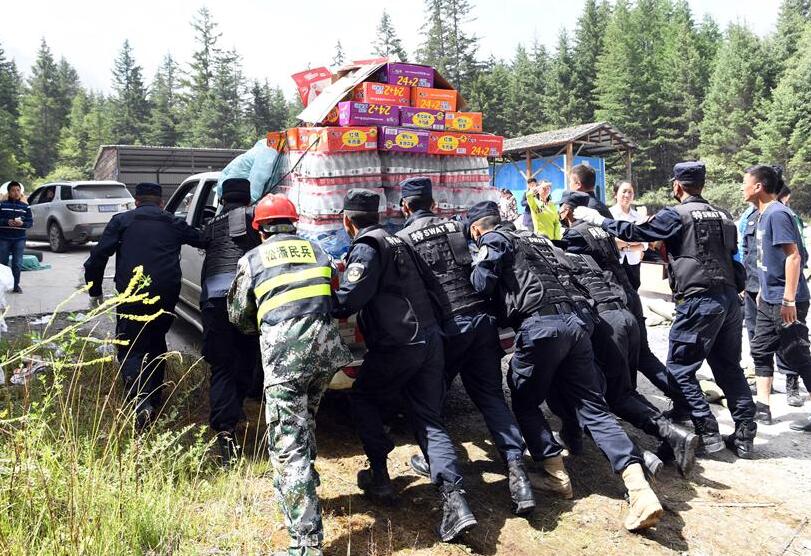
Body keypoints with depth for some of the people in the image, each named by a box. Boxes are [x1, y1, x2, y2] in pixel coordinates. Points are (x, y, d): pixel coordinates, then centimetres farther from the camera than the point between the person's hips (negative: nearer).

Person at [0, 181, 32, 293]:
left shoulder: (25, 207, 6)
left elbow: (30, 222, 5)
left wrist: (22, 223, -14)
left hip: (19, 239, 1)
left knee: (17, 264, 1)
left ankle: (16, 285, 10)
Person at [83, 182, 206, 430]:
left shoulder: (121, 221, 8)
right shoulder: (174, 224, 14)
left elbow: (98, 256, 1)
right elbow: (202, 240, 18)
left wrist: (95, 291, 11)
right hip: (167, 296, 3)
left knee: (130, 349, 3)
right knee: (156, 344, 21)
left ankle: (140, 402, -21)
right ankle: (153, 402, 27)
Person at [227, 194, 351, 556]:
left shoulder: (252, 260, 10)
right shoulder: (317, 251, 18)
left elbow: (238, 316, 19)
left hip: (284, 354, -5)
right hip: (325, 347, 5)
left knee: (289, 447, -3)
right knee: (305, 425, 27)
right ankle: (303, 489, 44)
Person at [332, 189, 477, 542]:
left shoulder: (366, 247, -6)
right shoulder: (396, 241, 21)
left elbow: (351, 297, -19)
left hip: (398, 345, -7)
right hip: (430, 338, 8)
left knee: (361, 396, 18)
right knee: (428, 419, 7)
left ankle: (379, 477, 18)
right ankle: (454, 501, -5)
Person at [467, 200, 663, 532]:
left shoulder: (493, 241, 8)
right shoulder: (534, 239, 31)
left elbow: (483, 286, -3)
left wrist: (478, 265, 20)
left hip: (539, 325, -7)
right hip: (573, 321, 7)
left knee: (525, 403, 14)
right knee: (593, 407, 3)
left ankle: (556, 473, 7)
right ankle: (639, 487, -9)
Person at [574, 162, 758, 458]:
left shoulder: (676, 215, -5)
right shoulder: (722, 217, 16)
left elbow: (633, 231, -5)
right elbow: (732, 255, 21)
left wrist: (598, 219, 6)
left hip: (699, 301, -8)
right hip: (729, 299, 8)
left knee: (679, 369, 2)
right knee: (729, 368, 14)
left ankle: (707, 433, 2)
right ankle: (744, 436, 17)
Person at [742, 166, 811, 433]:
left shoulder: (777, 213, -16)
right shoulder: (764, 214, 11)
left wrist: (788, 300, -24)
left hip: (785, 301, -10)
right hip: (769, 299, 10)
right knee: (761, 351, 12)